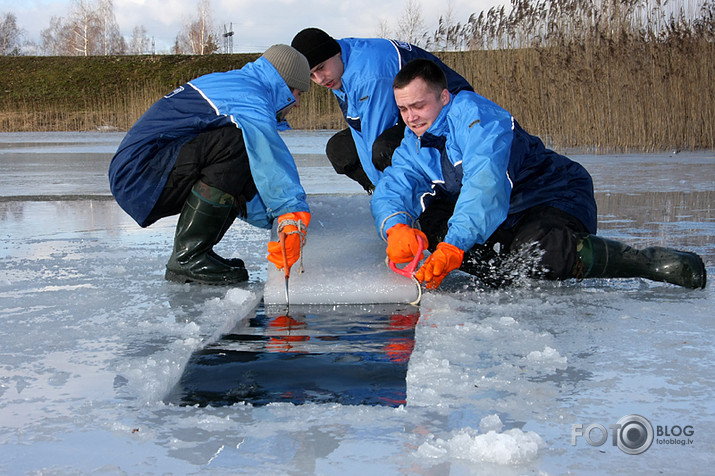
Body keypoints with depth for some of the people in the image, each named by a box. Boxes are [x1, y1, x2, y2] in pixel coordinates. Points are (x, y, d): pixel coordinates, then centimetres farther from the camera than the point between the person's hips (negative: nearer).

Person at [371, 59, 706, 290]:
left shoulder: (471, 112, -21)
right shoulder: (413, 147, 6)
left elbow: (485, 184, -33)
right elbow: (389, 189, -9)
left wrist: (452, 246, -43)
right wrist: (396, 229, -34)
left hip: (558, 197, -7)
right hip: (505, 221, 8)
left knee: (536, 258, -36)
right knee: (429, 220, -9)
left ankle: (649, 263, -23)